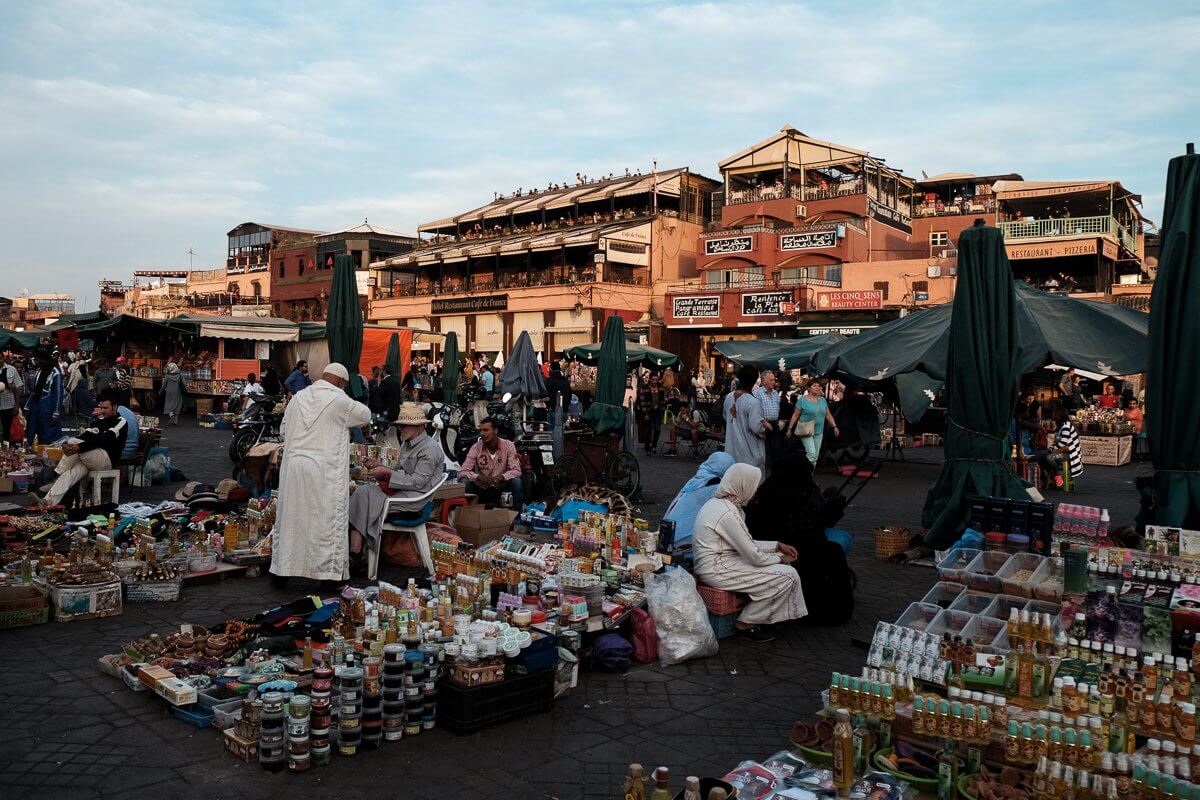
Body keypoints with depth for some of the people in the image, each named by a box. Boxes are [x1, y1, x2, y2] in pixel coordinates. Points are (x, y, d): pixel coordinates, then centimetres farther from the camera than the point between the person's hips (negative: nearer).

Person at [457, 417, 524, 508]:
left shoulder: (508, 445, -9)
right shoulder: (476, 447, -9)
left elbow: (516, 470, -16)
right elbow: (462, 472, -15)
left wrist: (501, 476, -37)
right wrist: (479, 476, -35)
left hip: (502, 488, 0)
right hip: (481, 489, 0)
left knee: (516, 481, -28)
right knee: (465, 482, -26)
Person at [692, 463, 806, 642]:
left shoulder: (719, 502, 8)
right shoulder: (728, 513, -23)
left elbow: (746, 544, 16)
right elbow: (754, 557, -18)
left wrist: (777, 546, 10)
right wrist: (780, 559, -1)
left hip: (719, 561, 10)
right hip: (716, 571, -10)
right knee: (788, 575, -12)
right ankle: (745, 624, 0)